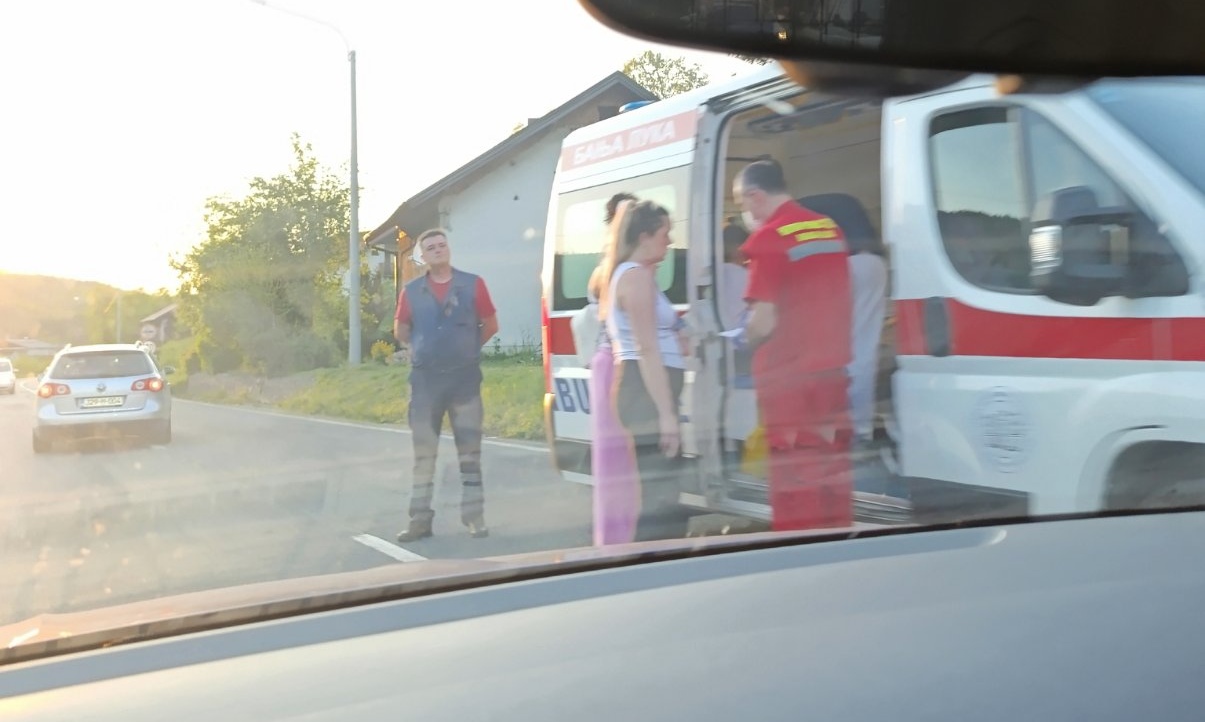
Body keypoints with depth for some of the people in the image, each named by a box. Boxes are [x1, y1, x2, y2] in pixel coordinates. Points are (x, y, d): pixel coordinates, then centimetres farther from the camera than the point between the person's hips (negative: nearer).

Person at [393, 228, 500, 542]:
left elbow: (491, 325, 8)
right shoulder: (411, 291, 4)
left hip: (465, 377, -1)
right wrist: (426, 347, 9)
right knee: (423, 453, 5)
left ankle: (474, 516, 9)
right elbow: (400, 332, 15)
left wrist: (467, 347, 9)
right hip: (425, 379, 1)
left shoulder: (472, 284, 0)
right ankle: (420, 518, 11)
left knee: (470, 451, 2)